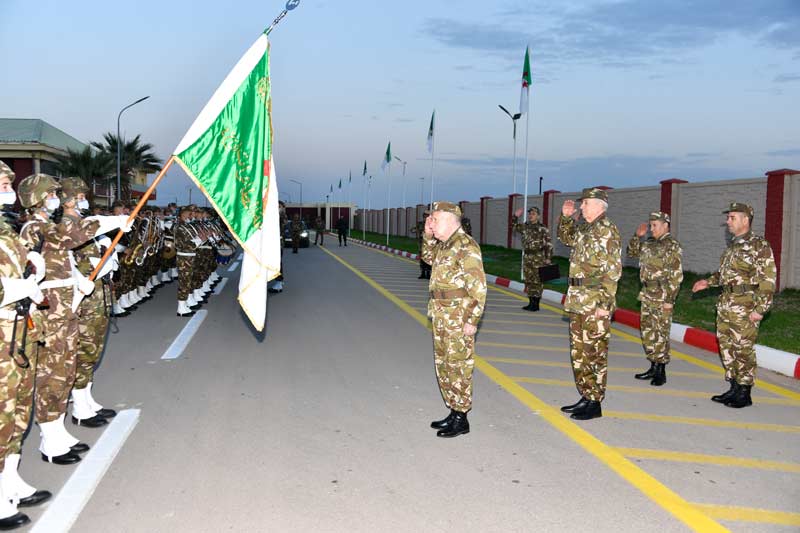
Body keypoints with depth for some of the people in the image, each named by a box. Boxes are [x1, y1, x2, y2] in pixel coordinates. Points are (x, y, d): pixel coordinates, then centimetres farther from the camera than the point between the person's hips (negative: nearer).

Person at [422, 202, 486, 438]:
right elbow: (429, 258, 35)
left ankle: (461, 420, 7)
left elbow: (478, 287, -20)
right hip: (441, 318, 9)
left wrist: (472, 320, -21)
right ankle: (454, 412, 26)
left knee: (458, 367, -2)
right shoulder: (444, 245, 12)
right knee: (444, 365, 15)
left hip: (458, 319, -9)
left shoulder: (466, 246, -17)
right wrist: (428, 236, 18)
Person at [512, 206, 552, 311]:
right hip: (527, 257, 6)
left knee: (537, 281, -3)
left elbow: (548, 245, -7)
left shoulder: (543, 229, -6)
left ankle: (536, 304, 2)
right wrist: (516, 217, 8)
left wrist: (548, 258, -12)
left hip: (538, 258, -6)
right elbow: (515, 226, 26)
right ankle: (531, 303, 18)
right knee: (529, 281, 10)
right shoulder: (525, 226, 11)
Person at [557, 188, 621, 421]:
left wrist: (604, 303, -21)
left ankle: (595, 403, 7)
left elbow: (613, 270, -18)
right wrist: (566, 217, 18)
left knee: (594, 353, -2)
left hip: (596, 302, -9)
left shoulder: (607, 230, -13)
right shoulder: (584, 229, 13)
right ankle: (586, 397, 24)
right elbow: (566, 237, 36)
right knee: (578, 351, 14)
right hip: (578, 301, 9)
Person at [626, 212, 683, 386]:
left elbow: (676, 275, -15)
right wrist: (637, 236, 12)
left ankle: (661, 372, 5)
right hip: (647, 295, 8)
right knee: (647, 333, 13)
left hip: (662, 297, -8)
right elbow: (631, 252, 28)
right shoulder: (649, 244, 12)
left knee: (660, 334, -3)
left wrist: (670, 299, -18)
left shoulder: (672, 246, -11)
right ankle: (653, 367, 23)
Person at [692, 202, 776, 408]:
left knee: (743, 349, -3)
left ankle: (744, 393, 6)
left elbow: (768, 280, -15)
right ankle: (734, 388, 22)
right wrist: (709, 282, 15)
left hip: (744, 306, -9)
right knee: (726, 347, 12)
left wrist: (760, 309, -19)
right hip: (725, 304, 9)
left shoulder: (760, 245, -10)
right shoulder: (733, 245, 16)